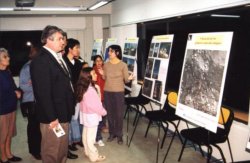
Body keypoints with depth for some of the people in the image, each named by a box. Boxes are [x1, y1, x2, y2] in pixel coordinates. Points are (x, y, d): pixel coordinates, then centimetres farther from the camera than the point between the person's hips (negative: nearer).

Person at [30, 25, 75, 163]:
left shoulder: (58, 57, 11)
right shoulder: (40, 60, -19)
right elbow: (43, 93, -22)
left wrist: (68, 111, 11)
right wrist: (52, 118, -20)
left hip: (63, 113, 9)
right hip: (52, 116, -9)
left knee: (62, 149, 23)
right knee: (51, 151, 8)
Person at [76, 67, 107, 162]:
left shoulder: (82, 88, 1)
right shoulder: (90, 90, -27)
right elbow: (96, 105, -22)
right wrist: (103, 112, -6)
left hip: (85, 114, 9)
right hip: (92, 116, -9)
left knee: (86, 134, 20)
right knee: (90, 137, 3)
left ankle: (87, 152, 36)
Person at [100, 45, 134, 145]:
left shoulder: (123, 65, -8)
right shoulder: (106, 64, 3)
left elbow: (126, 80, -5)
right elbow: (105, 78, 11)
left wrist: (130, 78, -26)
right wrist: (102, 74, -8)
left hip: (119, 92, -3)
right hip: (107, 92, 4)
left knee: (119, 114, 1)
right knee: (110, 113, 9)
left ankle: (119, 135, 15)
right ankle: (112, 133, 23)